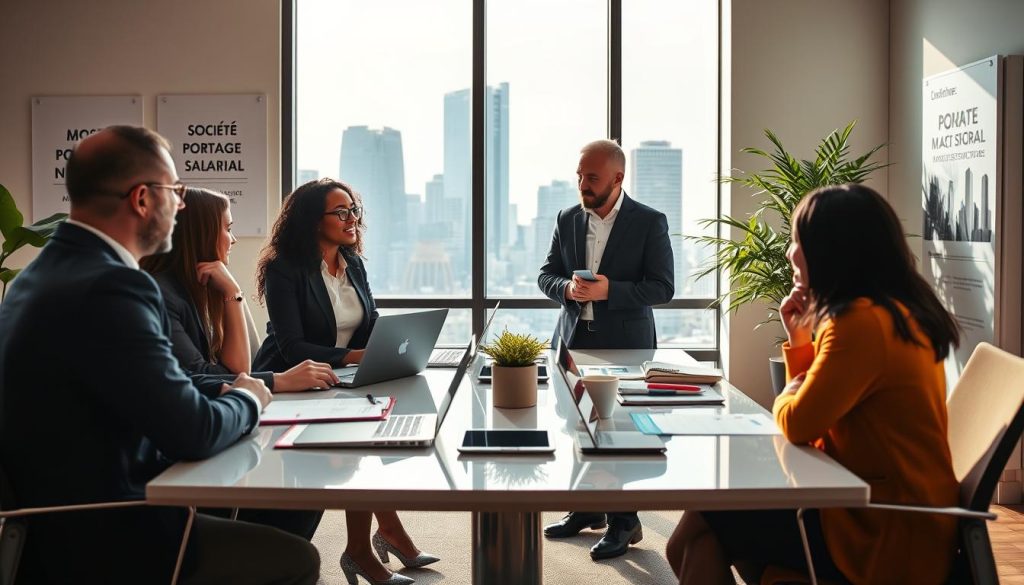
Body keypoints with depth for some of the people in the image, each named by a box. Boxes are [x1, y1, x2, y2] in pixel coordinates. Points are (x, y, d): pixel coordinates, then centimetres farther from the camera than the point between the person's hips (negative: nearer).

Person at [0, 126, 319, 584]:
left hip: (59, 521, 10)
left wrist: (223, 390, 3)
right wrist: (247, 399, -4)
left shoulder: (47, 270, 7)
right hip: (97, 542, -10)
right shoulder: (109, 286, -25)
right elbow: (193, 433, -23)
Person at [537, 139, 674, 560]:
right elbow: (545, 275, 10)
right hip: (574, 340, 5)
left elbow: (662, 287, -9)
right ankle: (586, 509, 28)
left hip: (624, 344, -5)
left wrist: (610, 290, -23)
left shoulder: (649, 222, -7)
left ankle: (624, 522, 13)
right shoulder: (567, 219, 7)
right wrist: (567, 288, -14)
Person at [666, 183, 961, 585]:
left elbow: (796, 424, -16)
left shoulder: (862, 322, -21)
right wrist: (800, 340, 5)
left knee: (705, 521, -2)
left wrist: (785, 399, 5)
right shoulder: (891, 312, 11)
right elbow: (813, 412, 15)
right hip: (882, 508, 10)